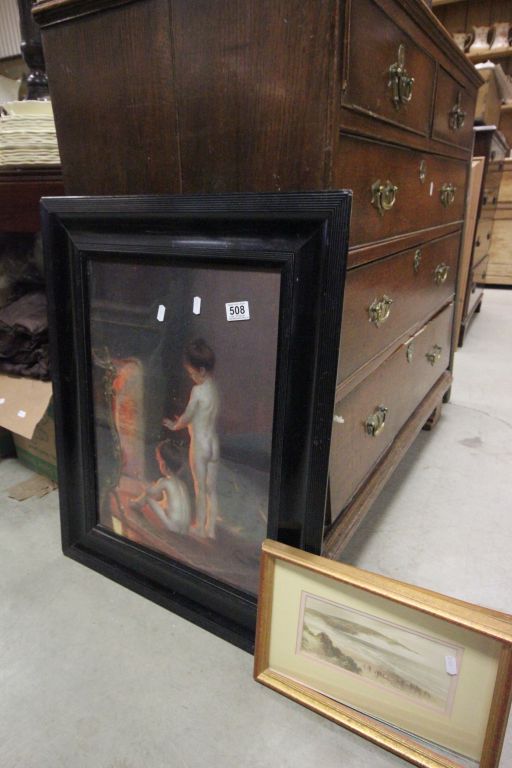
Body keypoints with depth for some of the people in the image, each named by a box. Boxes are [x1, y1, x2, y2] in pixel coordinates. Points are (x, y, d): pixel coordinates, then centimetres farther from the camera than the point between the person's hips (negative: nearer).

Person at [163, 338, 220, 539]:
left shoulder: (198, 390, -21)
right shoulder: (214, 386, 2)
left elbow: (186, 417, -10)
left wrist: (174, 426, 9)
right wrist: (182, 420, 15)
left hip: (199, 445, -7)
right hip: (214, 443, 7)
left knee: (200, 489, 9)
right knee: (212, 489, 13)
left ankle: (200, 528, 24)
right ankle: (211, 528, 24)